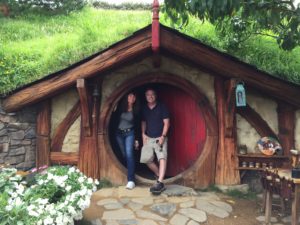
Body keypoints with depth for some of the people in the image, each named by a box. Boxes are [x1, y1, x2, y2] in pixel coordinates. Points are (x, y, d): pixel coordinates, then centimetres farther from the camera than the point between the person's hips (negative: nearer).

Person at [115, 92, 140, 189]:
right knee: (124, 155, 7)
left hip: (129, 133, -2)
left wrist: (137, 139, 1)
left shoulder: (136, 110, -2)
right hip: (119, 133, 2)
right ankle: (130, 173, 23)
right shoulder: (121, 107, -3)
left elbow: (137, 125, 2)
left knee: (129, 154, -14)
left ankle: (131, 180, -16)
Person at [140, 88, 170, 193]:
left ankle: (160, 183, -24)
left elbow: (166, 122, -6)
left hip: (160, 138, -4)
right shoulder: (144, 109, 9)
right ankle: (159, 175, 22)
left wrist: (163, 136, -15)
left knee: (162, 157, -20)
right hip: (148, 138, 5)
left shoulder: (162, 107, -3)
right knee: (146, 159, 1)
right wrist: (143, 134, 4)